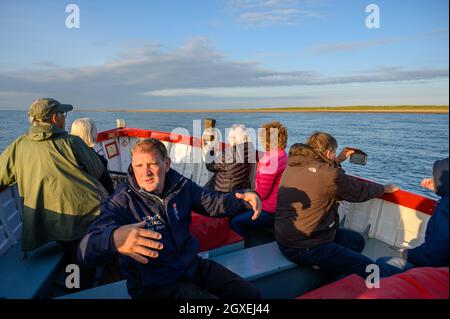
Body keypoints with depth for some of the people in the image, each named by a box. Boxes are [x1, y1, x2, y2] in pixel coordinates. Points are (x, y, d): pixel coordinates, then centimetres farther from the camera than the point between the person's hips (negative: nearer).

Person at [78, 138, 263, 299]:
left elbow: (213, 203, 4)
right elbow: (86, 250, -31)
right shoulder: (122, 202, -20)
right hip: (155, 285, -5)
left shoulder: (181, 186, -6)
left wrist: (244, 199, -16)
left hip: (192, 265, 5)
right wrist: (113, 239, -56)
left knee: (251, 294, 9)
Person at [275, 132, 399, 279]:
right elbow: (360, 191, -4)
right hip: (304, 248, -9)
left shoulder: (293, 165, 5)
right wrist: (385, 188, 15)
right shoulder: (328, 174, -20)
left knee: (356, 240, 19)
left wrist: (338, 160, 30)